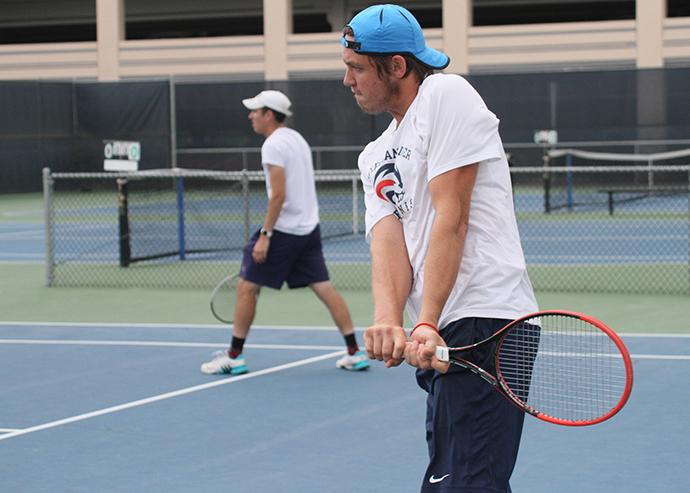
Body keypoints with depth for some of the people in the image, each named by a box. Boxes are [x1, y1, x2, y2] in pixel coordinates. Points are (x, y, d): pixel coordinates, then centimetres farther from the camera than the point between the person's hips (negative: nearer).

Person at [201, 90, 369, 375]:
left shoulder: (273, 144, -13)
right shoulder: (297, 139, 15)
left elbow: (279, 194, -20)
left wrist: (265, 235, -20)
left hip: (283, 230, -9)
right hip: (308, 229, 9)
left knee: (247, 287, 1)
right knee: (324, 288, 6)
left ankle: (234, 356, 5)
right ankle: (355, 353, 2)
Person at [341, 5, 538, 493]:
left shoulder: (446, 94, -2)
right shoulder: (376, 157, 23)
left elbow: (451, 218, -11)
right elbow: (388, 240, 5)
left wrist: (427, 325, -18)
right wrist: (389, 321, -16)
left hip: (484, 320, -9)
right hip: (440, 337, 9)